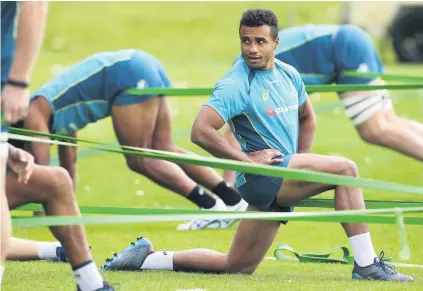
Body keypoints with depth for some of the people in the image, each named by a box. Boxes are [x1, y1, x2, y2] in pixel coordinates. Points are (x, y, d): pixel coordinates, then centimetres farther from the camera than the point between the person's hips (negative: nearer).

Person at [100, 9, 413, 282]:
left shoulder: (288, 74, 11)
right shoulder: (235, 85, -13)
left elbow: (306, 117, 29)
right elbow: (200, 131, -22)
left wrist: (303, 162, 16)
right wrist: (247, 160, -20)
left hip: (283, 178, 8)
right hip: (261, 172, -8)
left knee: (238, 266, 10)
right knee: (345, 168, -21)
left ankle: (145, 257, 19)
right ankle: (366, 264, -19)